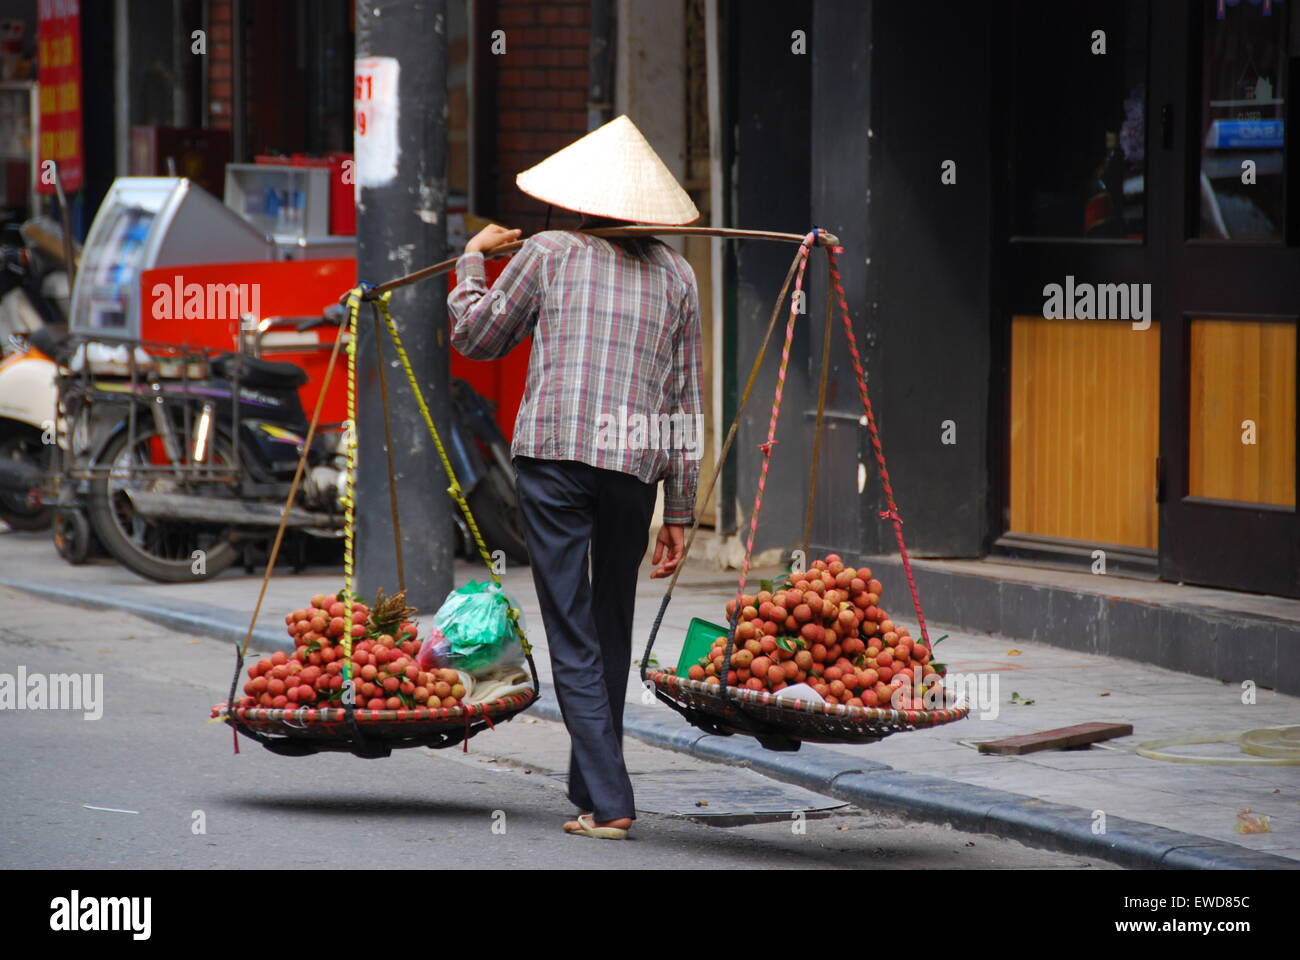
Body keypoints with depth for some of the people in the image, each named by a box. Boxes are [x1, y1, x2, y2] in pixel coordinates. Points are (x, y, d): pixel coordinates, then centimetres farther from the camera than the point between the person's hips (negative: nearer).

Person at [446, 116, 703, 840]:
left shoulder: (549, 253, 6)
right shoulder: (676, 273, 12)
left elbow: (475, 338, 17)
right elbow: (685, 402, 12)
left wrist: (472, 261, 34)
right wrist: (681, 513, 15)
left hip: (553, 453, -2)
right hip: (636, 463, 3)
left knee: (574, 638, -2)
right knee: (613, 630, 17)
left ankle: (607, 802, -9)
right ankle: (593, 785, 24)